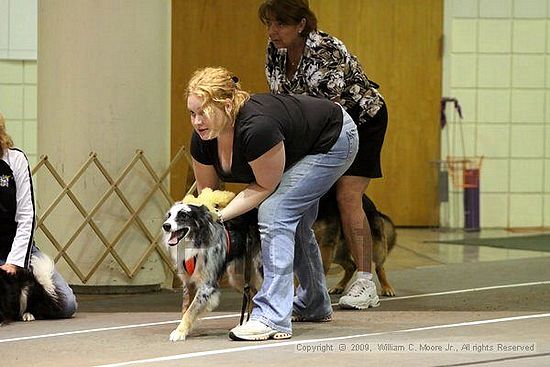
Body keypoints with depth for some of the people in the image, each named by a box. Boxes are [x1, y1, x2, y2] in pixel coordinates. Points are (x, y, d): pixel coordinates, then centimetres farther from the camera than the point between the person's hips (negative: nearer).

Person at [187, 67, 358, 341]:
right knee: (294, 225, 22)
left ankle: (273, 318, -24)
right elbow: (206, 192, -3)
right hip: (301, 149, 9)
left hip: (334, 140, -9)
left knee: (275, 213, -22)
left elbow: (266, 186, -27)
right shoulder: (202, 140, -17)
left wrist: (220, 215, -31)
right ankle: (314, 305, 45)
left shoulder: (257, 128, -41)